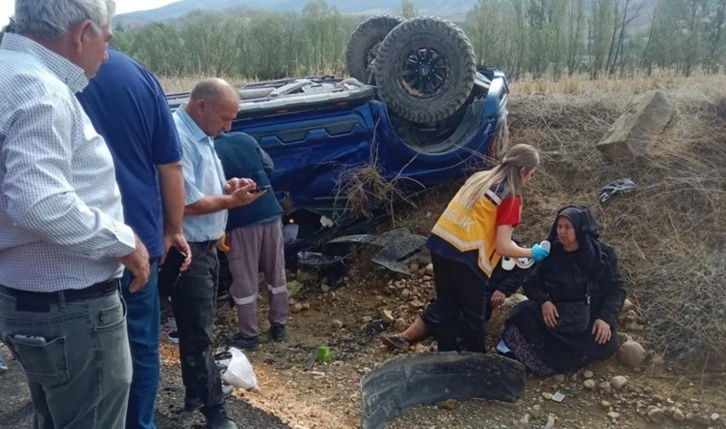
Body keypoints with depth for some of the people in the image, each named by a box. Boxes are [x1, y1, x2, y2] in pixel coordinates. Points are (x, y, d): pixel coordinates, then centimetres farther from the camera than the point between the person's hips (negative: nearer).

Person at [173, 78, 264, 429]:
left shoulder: (200, 136, 11)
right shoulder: (179, 138, -22)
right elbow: (187, 203, -24)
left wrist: (229, 186, 2)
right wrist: (232, 200, -12)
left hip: (205, 247, 10)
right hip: (187, 252, -10)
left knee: (198, 328, 20)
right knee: (198, 333, 0)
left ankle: (195, 395, 35)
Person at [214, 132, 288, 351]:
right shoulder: (245, 139, 6)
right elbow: (269, 165, 16)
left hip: (241, 222, -5)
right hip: (270, 213, 5)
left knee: (245, 281, 6)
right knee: (276, 274, 15)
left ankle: (249, 336, 14)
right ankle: (279, 326, 25)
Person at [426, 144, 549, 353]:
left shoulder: (479, 178, 18)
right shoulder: (511, 197, -4)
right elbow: (503, 246, -8)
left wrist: (507, 243, 31)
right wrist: (532, 253, 9)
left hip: (440, 243, 7)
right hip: (465, 254, -7)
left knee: (447, 308, 19)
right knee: (473, 314, 11)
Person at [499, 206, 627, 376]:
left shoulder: (602, 254, -2)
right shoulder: (549, 251, 2)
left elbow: (617, 288, -3)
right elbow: (531, 282, 3)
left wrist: (606, 318, -18)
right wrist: (543, 301, -19)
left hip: (590, 314, -1)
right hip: (555, 311, 1)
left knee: (605, 343, -32)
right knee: (524, 312, -27)